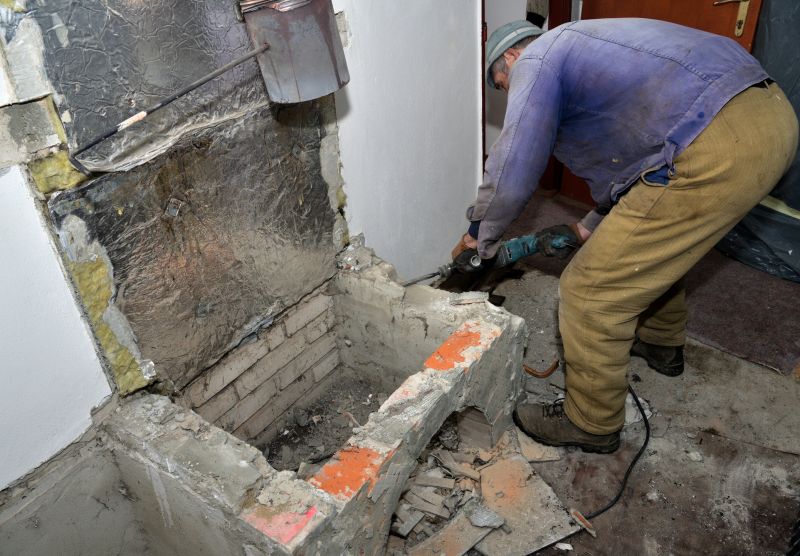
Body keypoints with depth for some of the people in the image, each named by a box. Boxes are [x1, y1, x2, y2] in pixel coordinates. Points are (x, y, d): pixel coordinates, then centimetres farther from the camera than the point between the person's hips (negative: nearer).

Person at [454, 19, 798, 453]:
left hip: (718, 150, -11)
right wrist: (592, 227, 32)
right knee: (658, 241, 35)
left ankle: (592, 424, 20)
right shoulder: (584, 54, 31)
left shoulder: (534, 61, 3)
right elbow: (630, 156, 34)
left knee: (590, 292, 0)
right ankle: (661, 344, 57)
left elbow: (512, 174, -4)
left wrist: (480, 235, 13)